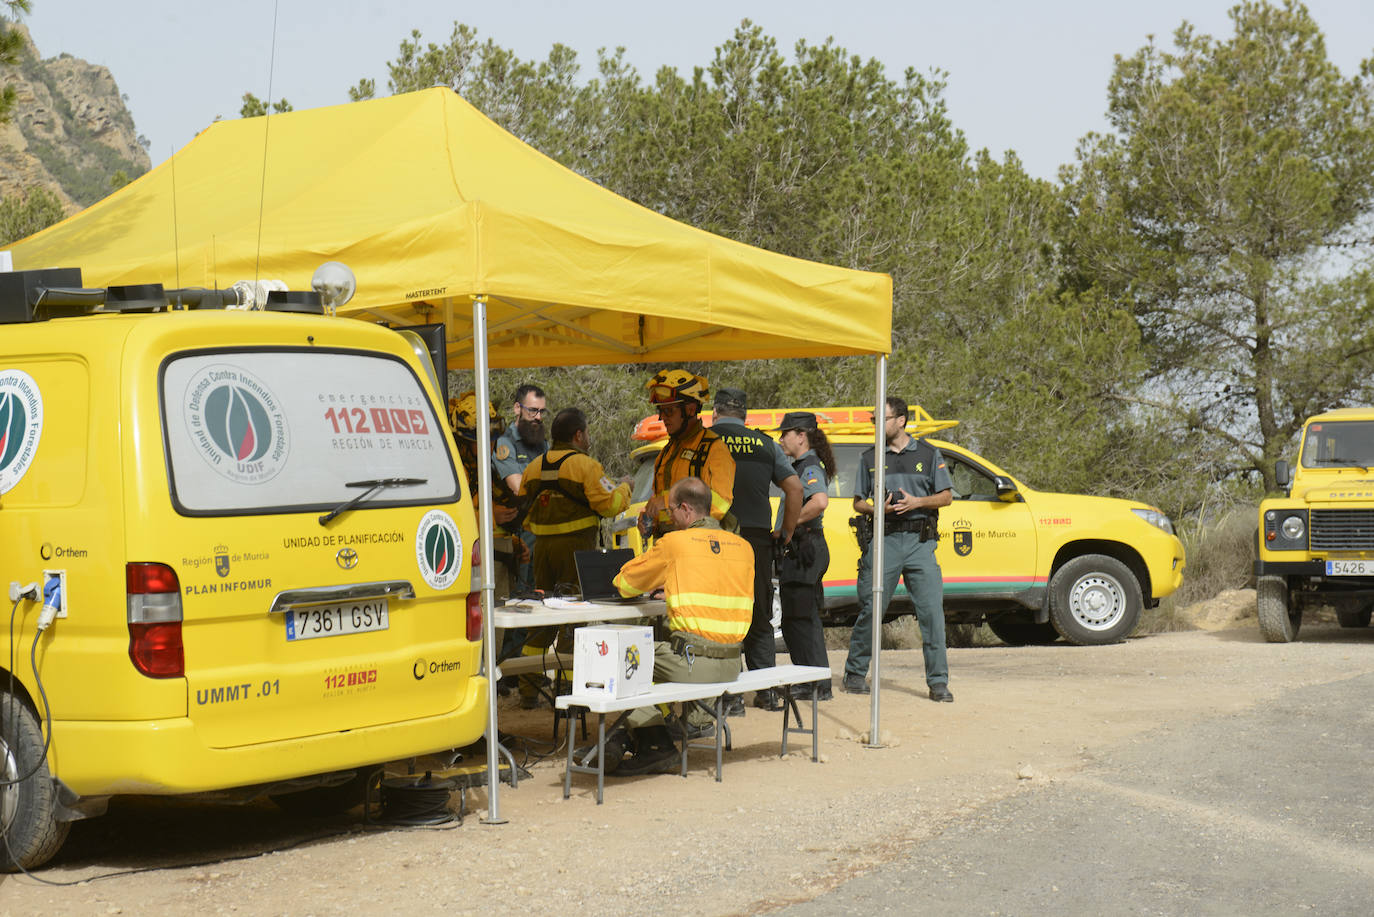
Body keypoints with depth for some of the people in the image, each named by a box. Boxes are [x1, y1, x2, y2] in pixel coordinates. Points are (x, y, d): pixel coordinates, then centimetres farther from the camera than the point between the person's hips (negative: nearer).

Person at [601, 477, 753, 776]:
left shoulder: (674, 543, -4)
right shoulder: (743, 547, 11)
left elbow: (625, 583, 10)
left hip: (692, 662, -7)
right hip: (731, 664, 7)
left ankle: (655, 745, 7)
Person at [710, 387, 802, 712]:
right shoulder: (765, 444, 9)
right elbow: (794, 487, 6)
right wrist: (785, 532, 14)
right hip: (758, 540, 3)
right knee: (759, 620, 14)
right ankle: (767, 692, 14)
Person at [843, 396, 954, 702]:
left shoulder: (928, 454, 10)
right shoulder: (870, 457, 12)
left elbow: (946, 496, 9)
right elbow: (858, 503, 13)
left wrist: (917, 502, -9)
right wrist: (878, 509, -8)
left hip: (920, 542, 0)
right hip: (883, 540, 1)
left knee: (932, 610, -6)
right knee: (870, 610, -1)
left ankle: (938, 682, 0)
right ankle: (855, 673, 13)